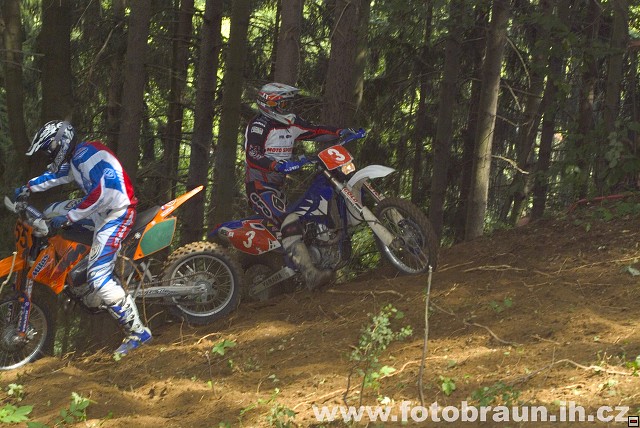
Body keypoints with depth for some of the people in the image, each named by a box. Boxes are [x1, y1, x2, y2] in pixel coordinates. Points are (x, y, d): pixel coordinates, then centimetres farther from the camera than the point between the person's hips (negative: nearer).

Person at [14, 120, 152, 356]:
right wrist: (25, 189, 46)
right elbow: (53, 176, 36)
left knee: (98, 277, -18)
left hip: (117, 213, -11)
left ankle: (137, 331, -17)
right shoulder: (74, 160, 16)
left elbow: (103, 191, -26)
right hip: (103, 213, 11)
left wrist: (68, 217, -24)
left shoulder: (88, 155, -16)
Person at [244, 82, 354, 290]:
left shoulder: (290, 123, 12)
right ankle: (310, 274, -39)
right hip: (259, 187, -11)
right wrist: (279, 165, -40)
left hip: (277, 186, 11)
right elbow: (252, 157, -26)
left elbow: (314, 131, 14)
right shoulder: (259, 125, -14)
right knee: (290, 222, -28)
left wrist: (341, 132, -1)